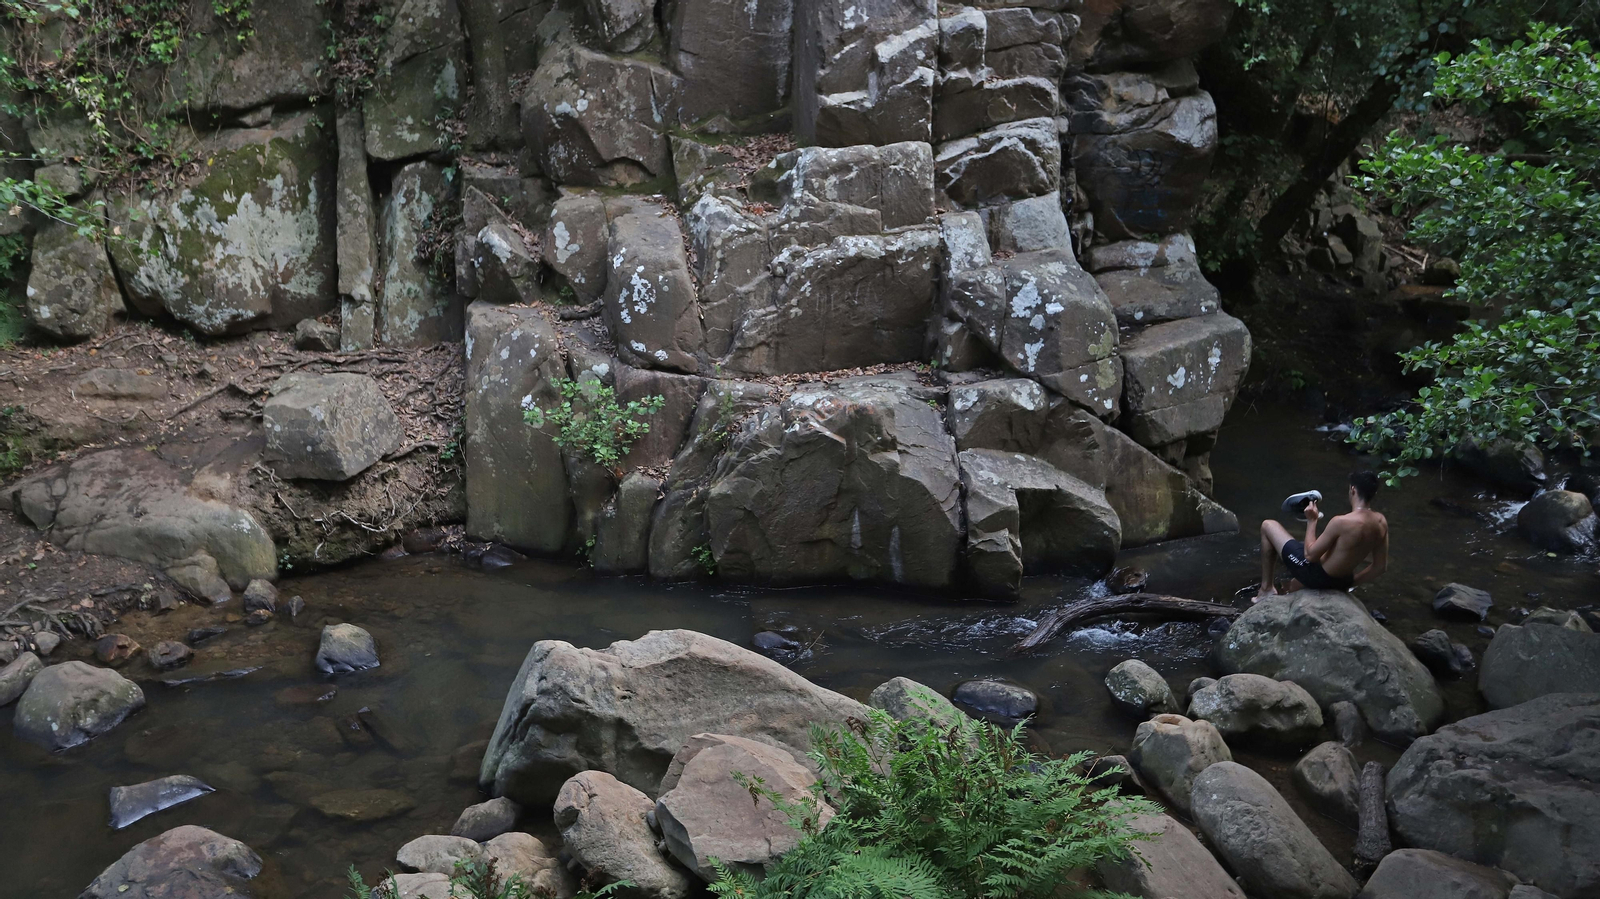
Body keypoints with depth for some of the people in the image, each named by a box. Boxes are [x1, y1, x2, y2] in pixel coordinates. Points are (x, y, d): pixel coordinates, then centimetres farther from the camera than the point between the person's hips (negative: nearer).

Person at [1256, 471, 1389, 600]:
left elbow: (1310, 555, -22)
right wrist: (1350, 582, 14)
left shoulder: (1342, 522, -31)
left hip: (1316, 576, -8)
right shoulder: (1381, 522, -8)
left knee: (1268, 526, 9)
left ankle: (1266, 588, 15)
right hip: (1342, 582, 8)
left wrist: (1311, 520, -10)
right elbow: (1381, 566, 3)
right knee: (1295, 586, 42)